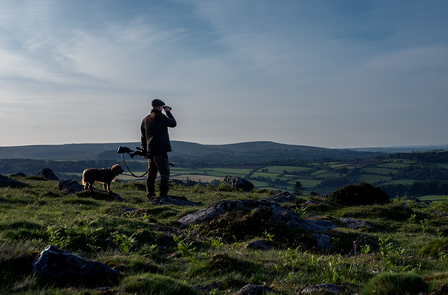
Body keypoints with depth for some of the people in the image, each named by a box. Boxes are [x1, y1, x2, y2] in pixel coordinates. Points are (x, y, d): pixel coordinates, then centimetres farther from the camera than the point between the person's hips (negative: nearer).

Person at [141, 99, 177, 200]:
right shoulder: (160, 117, -9)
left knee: (151, 173, 12)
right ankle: (163, 195, -8)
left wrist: (144, 151, 21)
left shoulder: (145, 119, 14)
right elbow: (173, 123, 5)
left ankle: (150, 195, 13)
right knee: (165, 173, -3)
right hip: (160, 150, -7)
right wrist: (168, 112, 17)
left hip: (150, 151, 7)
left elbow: (143, 137, 17)